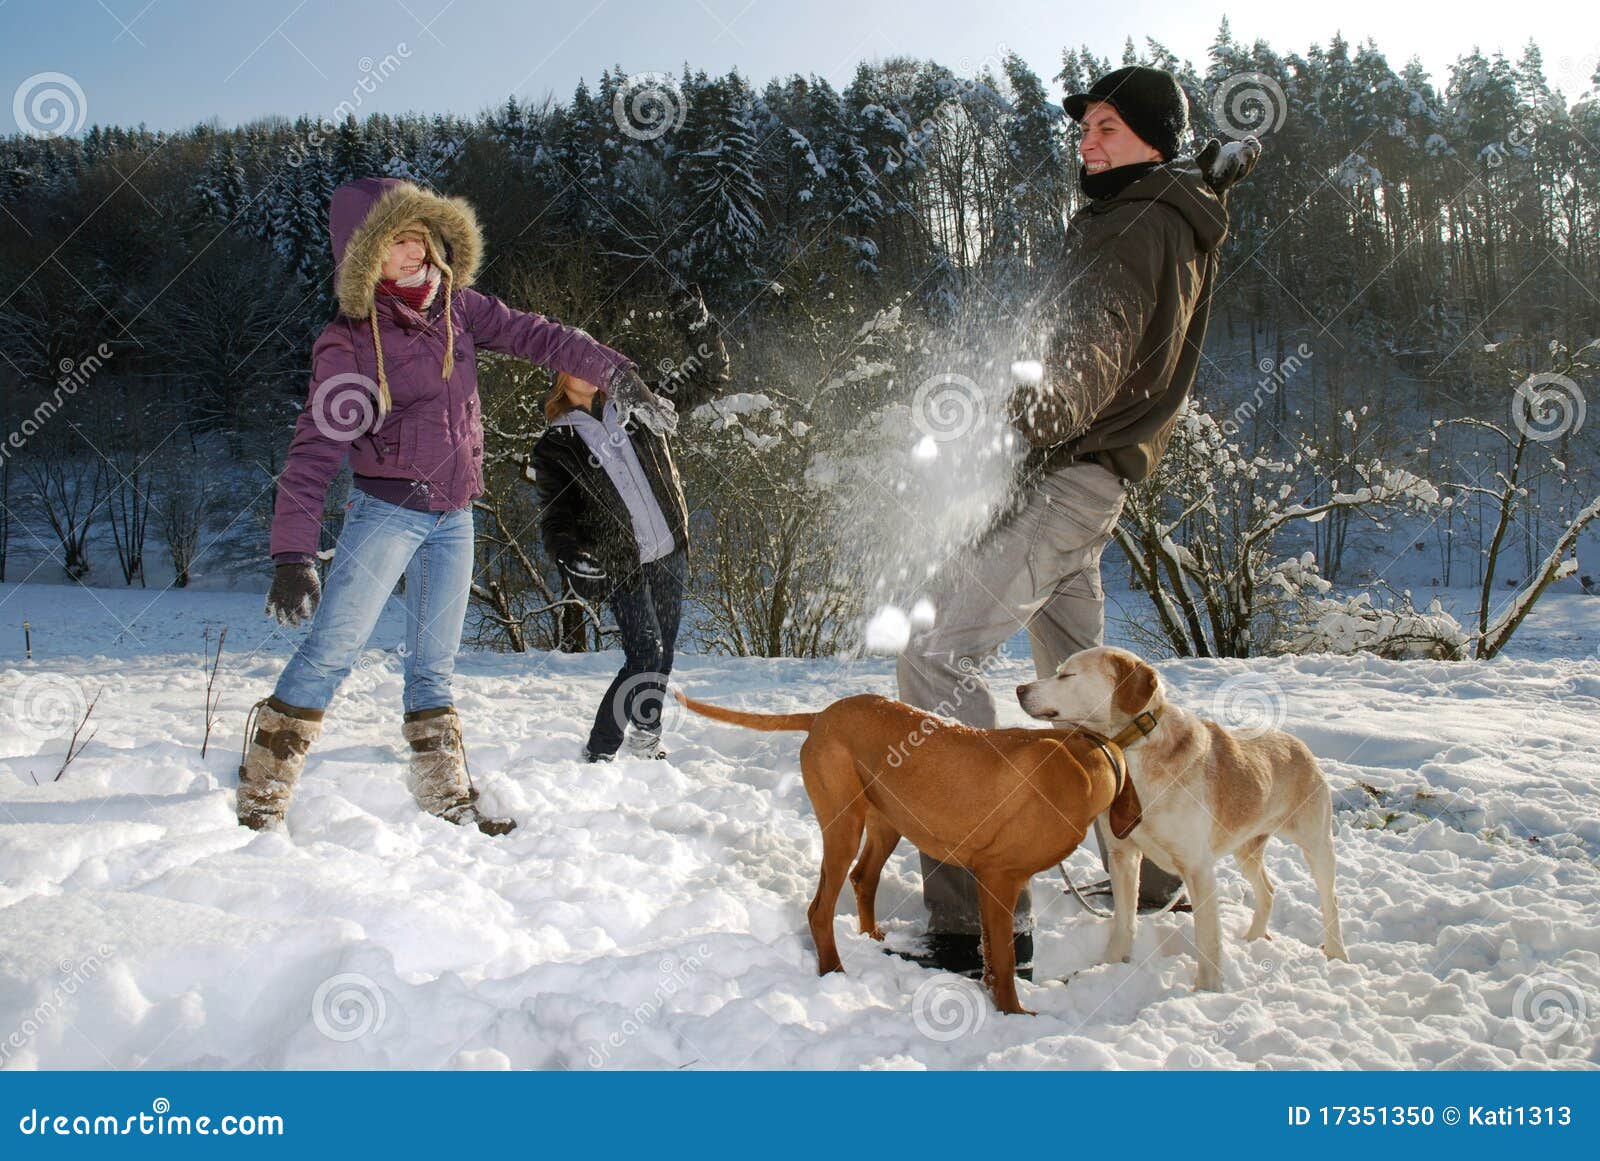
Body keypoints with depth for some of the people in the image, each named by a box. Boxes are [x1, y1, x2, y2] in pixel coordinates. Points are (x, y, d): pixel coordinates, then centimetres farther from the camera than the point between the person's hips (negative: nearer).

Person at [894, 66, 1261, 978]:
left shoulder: (1140, 226, -11)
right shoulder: (1183, 214, 18)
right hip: (1079, 482, 11)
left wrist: (1040, 414, -45)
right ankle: (1152, 874, 33)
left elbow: (1096, 352, -30)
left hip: (1069, 477, -11)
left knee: (938, 656, -20)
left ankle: (986, 918, -23)